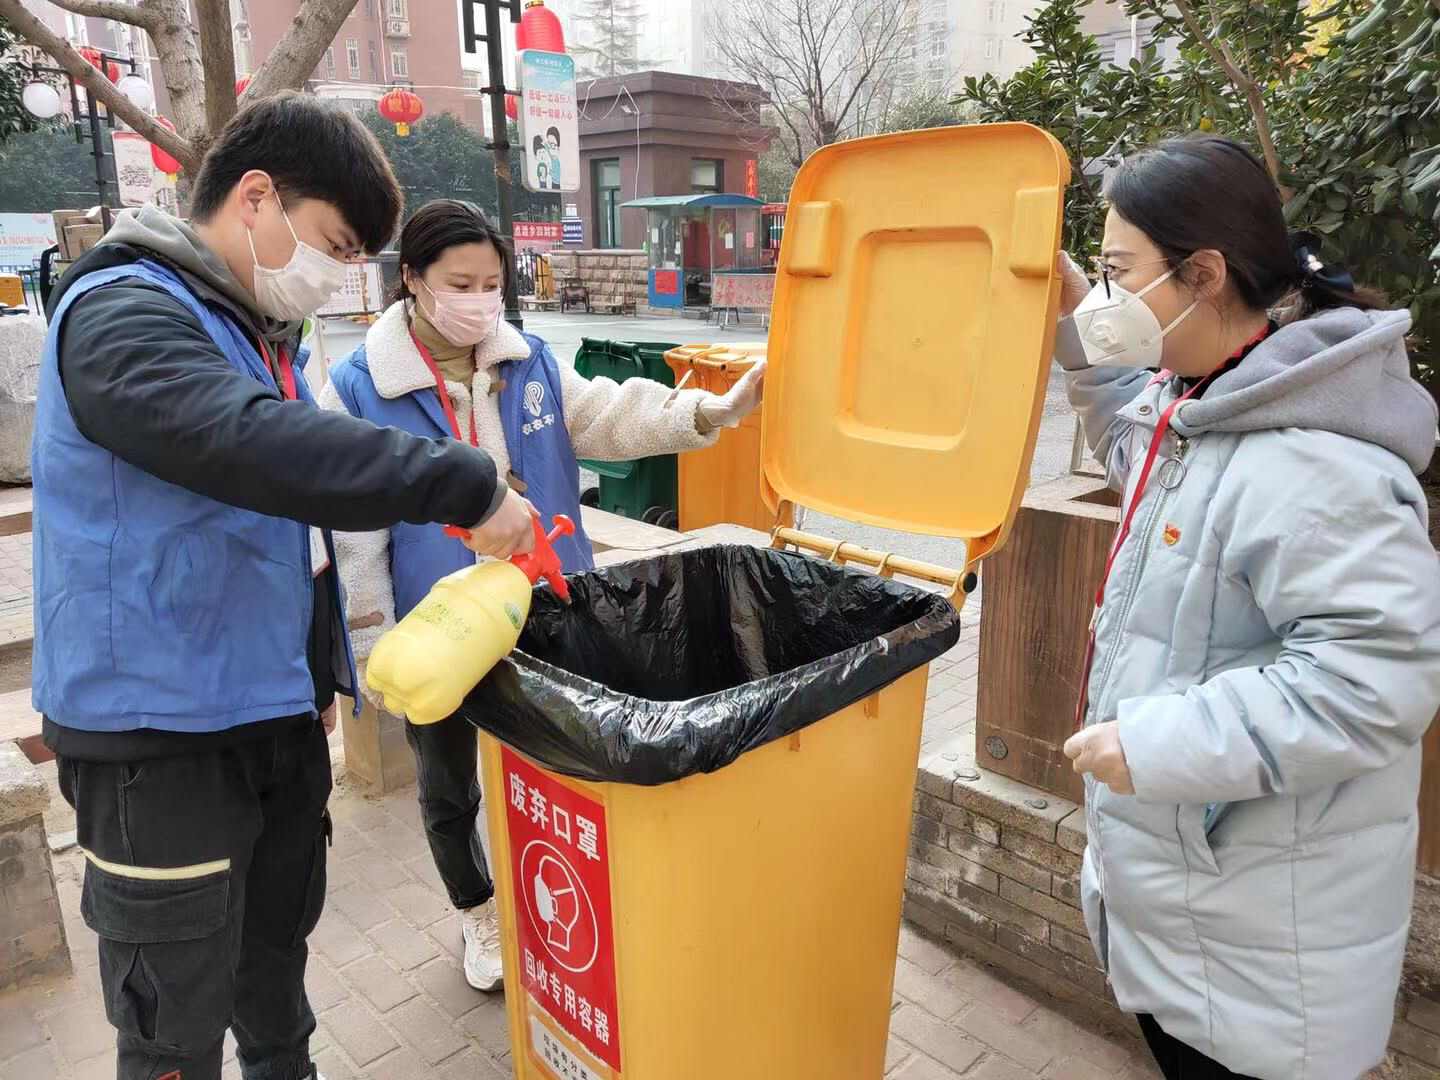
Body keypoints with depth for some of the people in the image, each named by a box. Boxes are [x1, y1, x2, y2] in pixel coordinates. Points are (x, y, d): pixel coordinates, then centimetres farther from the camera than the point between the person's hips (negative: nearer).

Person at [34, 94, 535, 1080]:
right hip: (161, 734, -8)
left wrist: (325, 667, 19)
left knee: (277, 946, 25)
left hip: (277, 712, 9)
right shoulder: (123, 315, -16)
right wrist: (468, 486, -34)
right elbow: (258, 446, -37)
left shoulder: (259, 331, 12)